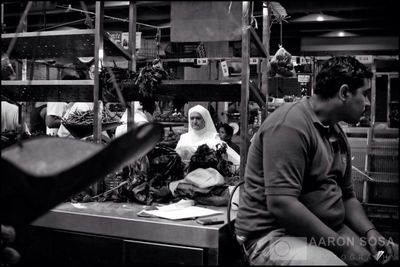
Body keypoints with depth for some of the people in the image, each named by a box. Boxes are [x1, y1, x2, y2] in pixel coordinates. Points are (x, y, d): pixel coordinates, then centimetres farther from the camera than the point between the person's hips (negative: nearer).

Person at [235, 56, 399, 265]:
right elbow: (281, 204, -26)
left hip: (324, 231, 9)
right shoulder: (290, 124, -19)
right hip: (275, 235, -9)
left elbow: (347, 196, 19)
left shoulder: (337, 133, 11)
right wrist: (341, 245, -20)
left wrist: (370, 232, 1)